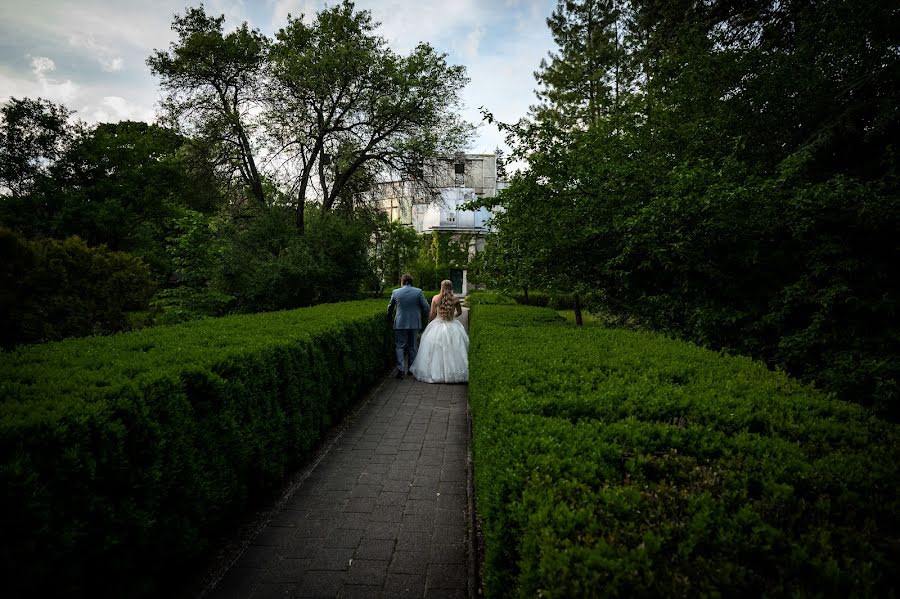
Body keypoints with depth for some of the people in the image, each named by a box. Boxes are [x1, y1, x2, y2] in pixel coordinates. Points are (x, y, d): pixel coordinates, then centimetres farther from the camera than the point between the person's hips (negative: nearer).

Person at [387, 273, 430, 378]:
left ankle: (400, 369, -7)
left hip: (400, 323, -1)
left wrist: (390, 316, 31)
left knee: (400, 346, 5)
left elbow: (390, 307, 12)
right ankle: (412, 369, 18)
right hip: (414, 323, 1)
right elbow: (426, 307, -5)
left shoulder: (395, 292, -2)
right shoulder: (418, 291, -4)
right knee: (413, 347, 13)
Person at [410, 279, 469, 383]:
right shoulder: (455, 299, -5)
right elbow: (459, 312, 10)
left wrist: (429, 324, 16)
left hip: (437, 326, 0)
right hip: (452, 327, 0)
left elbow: (432, 315, -1)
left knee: (436, 350, 8)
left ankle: (436, 373, 12)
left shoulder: (435, 298, -7)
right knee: (454, 349, 8)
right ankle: (455, 372, 10)